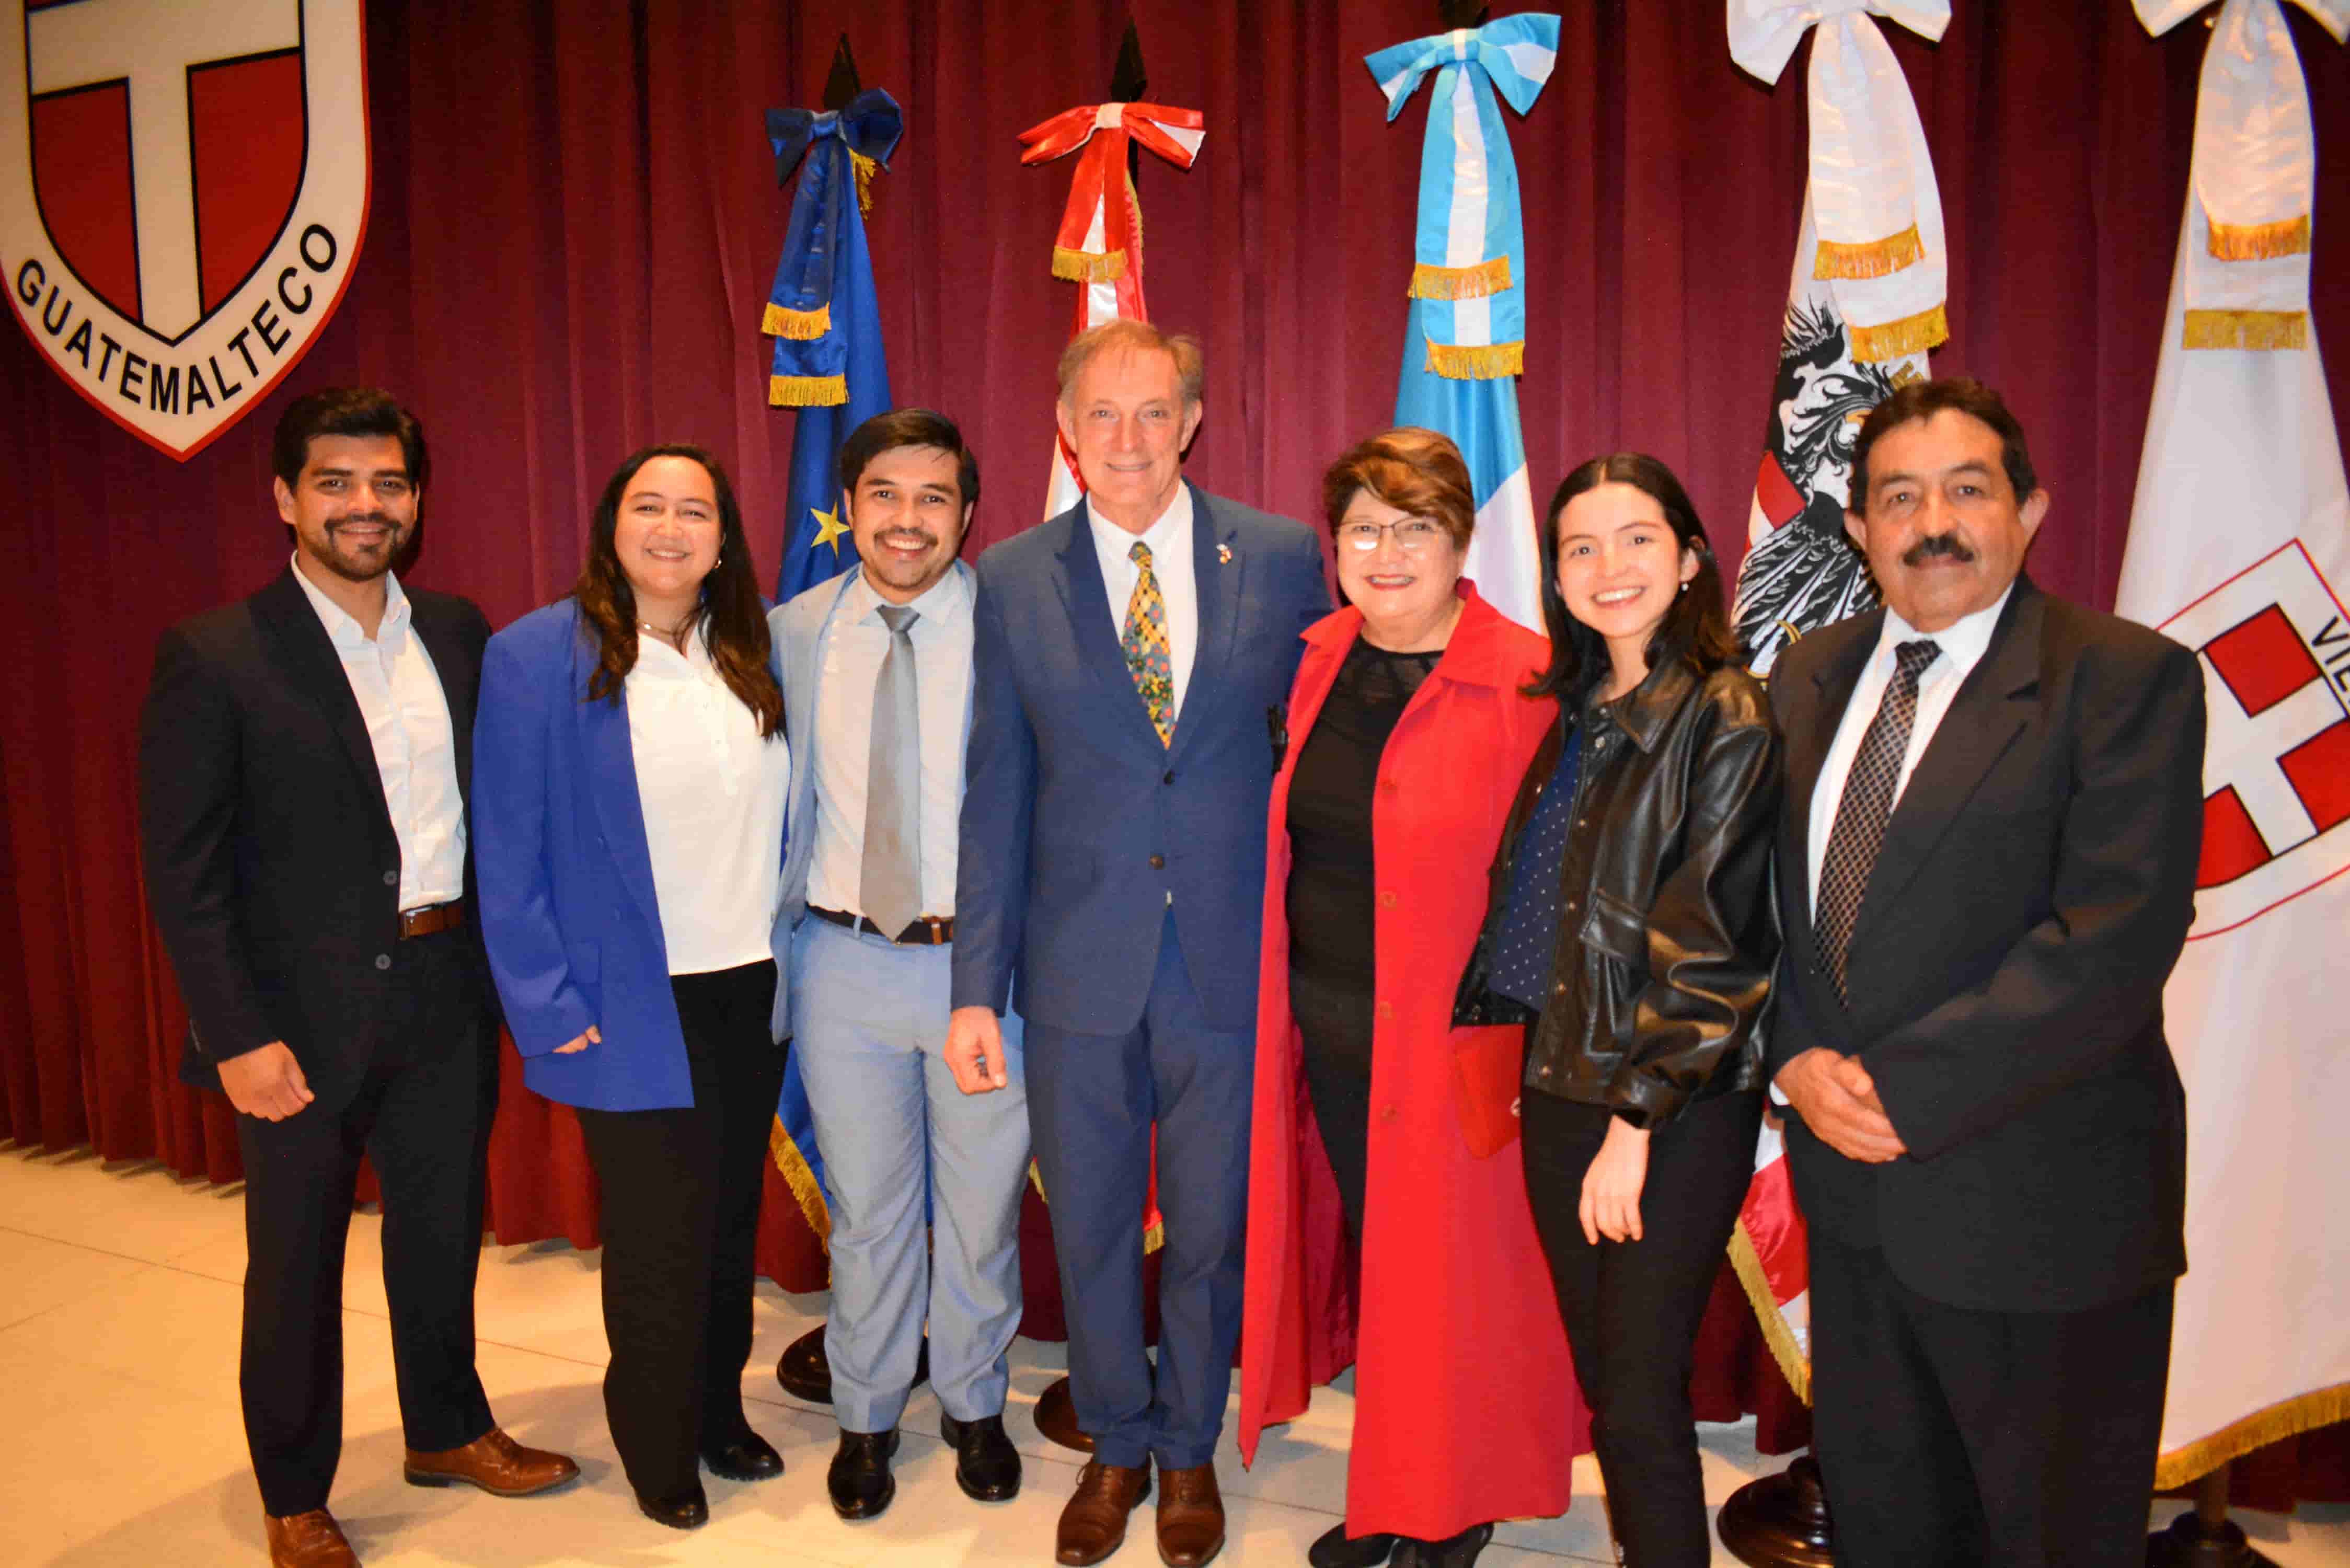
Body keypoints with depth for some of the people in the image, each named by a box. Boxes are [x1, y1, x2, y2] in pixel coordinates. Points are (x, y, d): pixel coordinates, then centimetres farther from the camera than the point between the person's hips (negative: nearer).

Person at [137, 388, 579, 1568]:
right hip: (303, 1014, -4)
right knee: (295, 1260, 12)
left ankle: (447, 1429, 41)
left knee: (443, 1227, 19)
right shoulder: (213, 656, -10)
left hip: (446, 995, 4)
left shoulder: (459, 633, 4)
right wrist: (237, 1037, -14)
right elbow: (182, 870, -11)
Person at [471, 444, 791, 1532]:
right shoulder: (536, 657, -9)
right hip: (636, 1009, -4)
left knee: (731, 1221, 16)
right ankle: (660, 1453, 30)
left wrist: (788, 958, 5)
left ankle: (720, 1412, 37)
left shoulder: (751, 656, 5)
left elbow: (780, 821, 9)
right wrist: (550, 1012, -11)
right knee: (657, 1242, 8)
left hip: (750, 996, 4)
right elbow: (509, 855, -9)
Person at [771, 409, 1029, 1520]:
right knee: (866, 1211, 15)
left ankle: (975, 1406, 38)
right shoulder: (794, 633, 3)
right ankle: (866, 1418, 37)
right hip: (844, 963, 2)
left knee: (980, 1210, 14)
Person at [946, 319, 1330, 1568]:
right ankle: (1116, 1446, 40)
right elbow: (996, 794, 1)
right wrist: (977, 987, -1)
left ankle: (1189, 1450, 39)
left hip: (1231, 958, 0)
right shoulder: (1014, 579, 0)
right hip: (1080, 961, 1)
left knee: (1211, 1223, 14)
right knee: (1088, 1221, 15)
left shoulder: (1282, 559, -2)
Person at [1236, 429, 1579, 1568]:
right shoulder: (1321, 664, 5)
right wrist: (1291, 1000, 10)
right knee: (1366, 1254, 18)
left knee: (1450, 1275, 9)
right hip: (1325, 1026, 6)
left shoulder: (1527, 684, -14)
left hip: (1448, 1041, -6)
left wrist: (1536, 1038, -15)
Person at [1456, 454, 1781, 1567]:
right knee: (1599, 1379, 17)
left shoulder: (1726, 720, -11)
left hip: (1676, 1109, -6)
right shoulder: (1577, 713, 10)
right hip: (1560, 1086, 7)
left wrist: (1633, 1123, -15)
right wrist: (1542, 1072, 9)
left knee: (1641, 1402, 1)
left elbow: (1706, 944, -14)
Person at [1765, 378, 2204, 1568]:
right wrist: (1799, 1058, -7)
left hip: (2036, 1201, -5)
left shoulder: (2126, 678, -11)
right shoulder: (1811, 675, 8)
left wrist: (1910, 1089, -20)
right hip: (1854, 1178, 6)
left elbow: (2117, 935, -20)